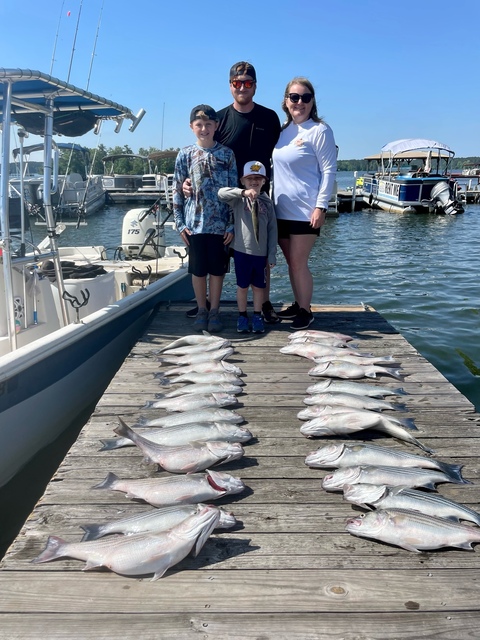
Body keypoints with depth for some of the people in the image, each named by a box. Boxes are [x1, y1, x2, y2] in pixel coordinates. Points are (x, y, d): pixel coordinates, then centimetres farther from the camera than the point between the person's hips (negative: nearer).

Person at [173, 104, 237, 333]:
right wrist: (180, 223, -2)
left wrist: (232, 224, -4)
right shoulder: (185, 154, 3)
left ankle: (214, 311, 19)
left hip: (220, 223, 0)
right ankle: (201, 310, 22)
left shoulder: (226, 154, 2)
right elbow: (178, 191, 4)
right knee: (198, 269, 8)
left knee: (217, 269, 6)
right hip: (194, 223, 1)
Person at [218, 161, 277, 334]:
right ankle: (242, 316, 23)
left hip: (261, 252, 2)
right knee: (242, 285, 9)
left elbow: (272, 229, 5)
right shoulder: (238, 200, 0)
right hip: (242, 250, -2)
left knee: (259, 286, 11)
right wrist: (243, 192, -31)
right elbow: (221, 193, -19)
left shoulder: (267, 202, 5)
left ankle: (257, 317, 25)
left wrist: (272, 254, 2)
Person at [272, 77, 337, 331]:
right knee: (291, 262, 13)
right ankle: (297, 305, 26)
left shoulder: (320, 130, -7)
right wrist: (271, 200, 13)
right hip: (282, 210, 7)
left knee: (298, 263, -4)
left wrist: (321, 207, -16)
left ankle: (305, 311, 10)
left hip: (306, 211, -6)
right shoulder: (283, 131, 12)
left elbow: (328, 171, -10)